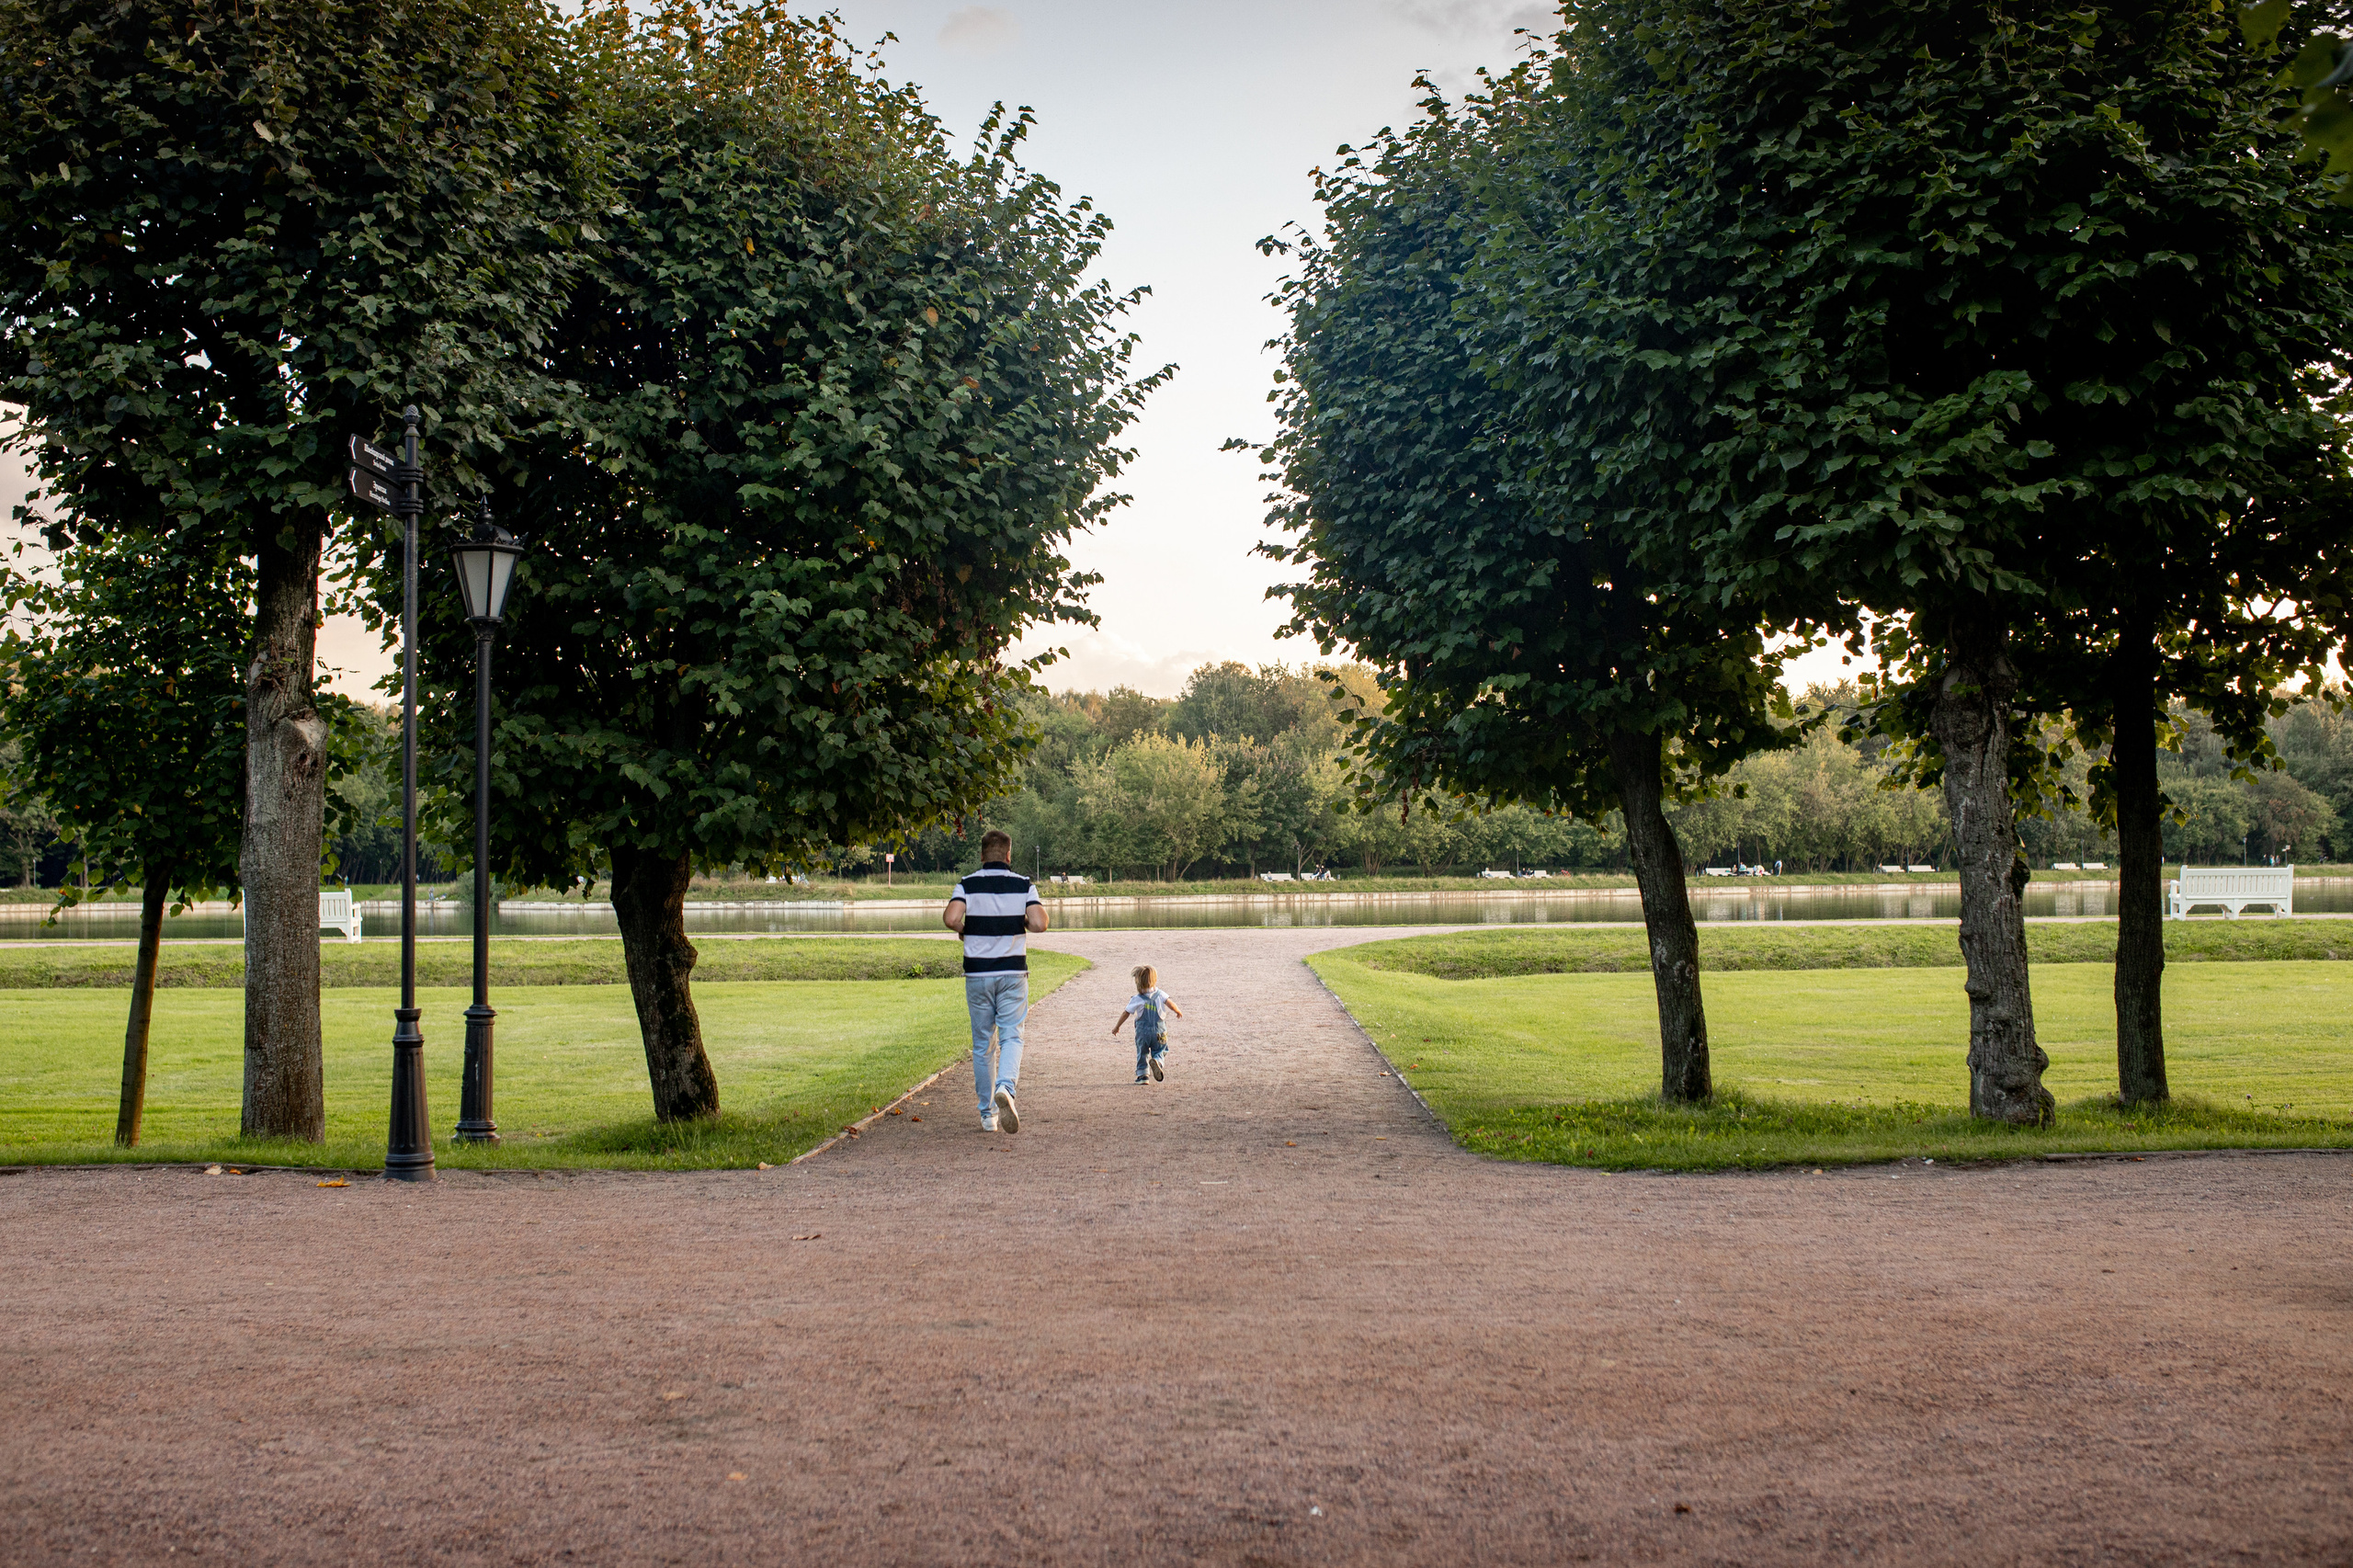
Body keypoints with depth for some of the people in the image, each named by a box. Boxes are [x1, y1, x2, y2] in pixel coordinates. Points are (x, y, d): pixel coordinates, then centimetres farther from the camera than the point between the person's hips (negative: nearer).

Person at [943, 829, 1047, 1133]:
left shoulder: (967, 885, -1)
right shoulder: (1024, 885, 0)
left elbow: (951, 917, -18)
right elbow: (1039, 923, -13)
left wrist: (962, 930, 4)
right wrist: (1020, 923, 9)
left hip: (977, 974, 1)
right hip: (1013, 973, -1)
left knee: (982, 1045, 10)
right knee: (1011, 1037, 4)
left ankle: (988, 1114, 15)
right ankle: (1005, 1087, -26)